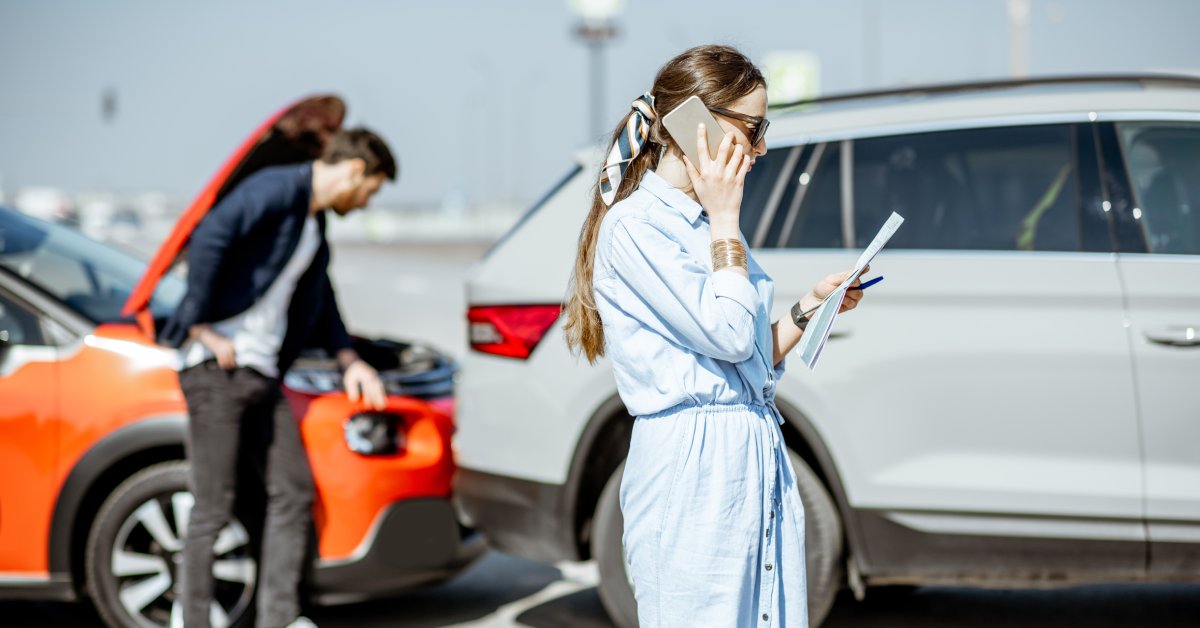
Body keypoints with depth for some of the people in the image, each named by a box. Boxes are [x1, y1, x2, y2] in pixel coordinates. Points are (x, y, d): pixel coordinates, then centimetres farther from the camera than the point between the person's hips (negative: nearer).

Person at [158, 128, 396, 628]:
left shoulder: (315, 224, 19)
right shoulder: (276, 189, -11)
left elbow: (320, 302, 33)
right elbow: (209, 238, -24)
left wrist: (349, 360, 24)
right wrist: (202, 327, -21)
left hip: (263, 374, 9)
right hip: (216, 368, -9)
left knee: (294, 492, 6)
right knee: (214, 507, -5)